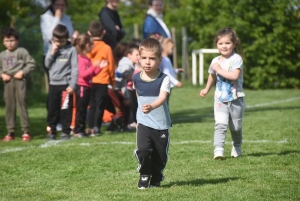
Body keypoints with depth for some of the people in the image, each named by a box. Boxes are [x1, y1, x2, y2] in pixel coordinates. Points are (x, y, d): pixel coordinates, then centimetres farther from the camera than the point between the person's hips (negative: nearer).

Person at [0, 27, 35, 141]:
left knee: (22, 105, -5)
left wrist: (22, 72, -12)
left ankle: (26, 132, -1)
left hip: (19, 81, -5)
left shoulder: (22, 52, 0)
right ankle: (10, 132, 11)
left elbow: (31, 64, -2)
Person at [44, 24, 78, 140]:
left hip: (66, 84, -4)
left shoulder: (71, 50, -5)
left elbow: (75, 68, -7)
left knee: (65, 109, -2)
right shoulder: (52, 48, 9)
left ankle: (66, 131, 5)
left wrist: (72, 85, -11)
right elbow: (47, 64, 6)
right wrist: (52, 52, -7)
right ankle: (51, 130, 15)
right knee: (52, 109, 7)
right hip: (53, 84, 4)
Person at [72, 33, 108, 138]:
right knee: (80, 109, -7)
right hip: (82, 87, -10)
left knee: (83, 110, 12)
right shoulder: (80, 59, -15)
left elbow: (91, 73, 20)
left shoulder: (86, 58, 16)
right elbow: (83, 74, -25)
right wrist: (94, 66, -27)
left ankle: (81, 130, 17)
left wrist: (100, 67, 8)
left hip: (86, 87, 10)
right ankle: (78, 131, -4)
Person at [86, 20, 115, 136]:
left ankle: (91, 128, 9)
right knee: (100, 105, 3)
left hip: (89, 81, 3)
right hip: (102, 81, -3)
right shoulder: (106, 48, -8)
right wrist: (112, 81, 11)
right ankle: (96, 127, -3)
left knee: (92, 105, 12)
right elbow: (111, 66, -2)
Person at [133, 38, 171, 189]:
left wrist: (151, 106, -48)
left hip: (162, 124, -1)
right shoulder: (136, 79, -2)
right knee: (143, 149, -18)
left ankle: (156, 178, 32)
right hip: (144, 123, 1)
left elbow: (162, 97, -30)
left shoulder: (164, 79, -13)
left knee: (160, 155, 7)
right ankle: (144, 176, 4)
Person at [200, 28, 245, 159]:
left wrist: (219, 69, -21)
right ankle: (218, 150, -24)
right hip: (220, 99, 3)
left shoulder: (236, 59, -12)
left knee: (235, 127, 12)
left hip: (236, 99, -3)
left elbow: (235, 75, -28)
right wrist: (207, 89, 36)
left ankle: (237, 147, 36)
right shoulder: (215, 61, 4)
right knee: (220, 124, -16)